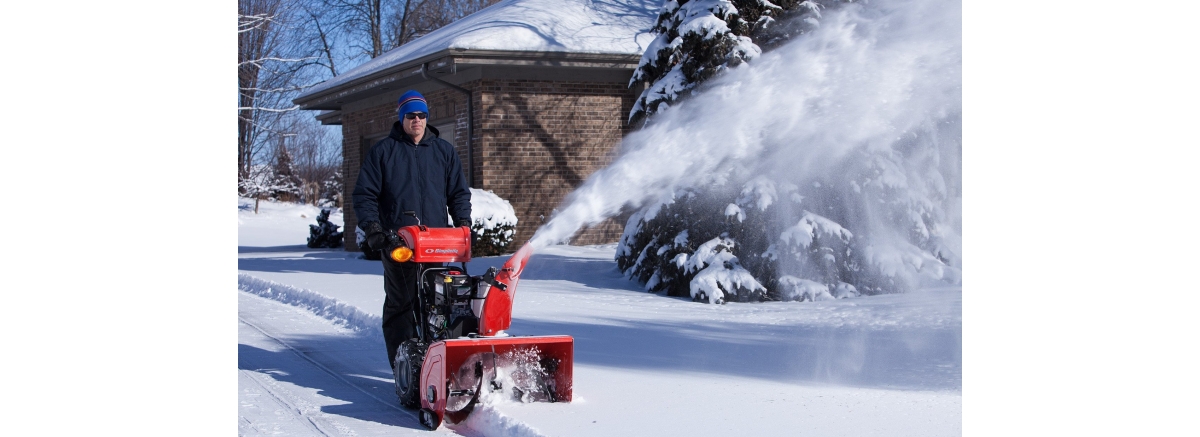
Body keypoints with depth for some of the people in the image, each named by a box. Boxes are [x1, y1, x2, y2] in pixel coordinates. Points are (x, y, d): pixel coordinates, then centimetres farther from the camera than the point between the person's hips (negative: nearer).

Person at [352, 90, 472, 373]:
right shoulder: (382, 152, 8)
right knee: (400, 305, -5)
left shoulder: (444, 151, 16)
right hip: (397, 244, -2)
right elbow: (364, 195, 5)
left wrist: (462, 221, 3)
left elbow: (459, 192, 19)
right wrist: (373, 229, -8)